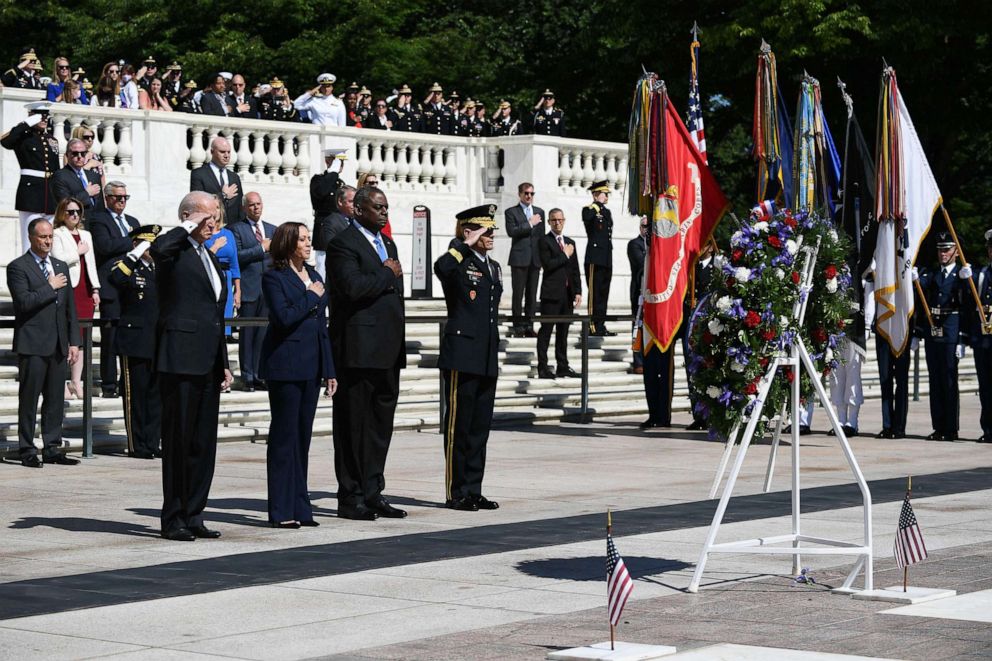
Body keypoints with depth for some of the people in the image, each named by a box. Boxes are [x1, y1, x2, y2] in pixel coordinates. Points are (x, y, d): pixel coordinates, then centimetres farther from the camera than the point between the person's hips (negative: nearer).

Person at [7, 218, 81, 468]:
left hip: (58, 344, 6)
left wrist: (74, 341, 11)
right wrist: (50, 287, -11)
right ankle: (27, 450, 3)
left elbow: (70, 307, 17)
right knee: (29, 400, -2)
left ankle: (53, 448, 13)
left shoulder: (61, 266, 17)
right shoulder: (18, 267, -4)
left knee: (55, 400, 7)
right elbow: (24, 301, -17)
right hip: (33, 344, -6)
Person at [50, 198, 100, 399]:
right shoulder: (57, 234, 0)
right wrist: (78, 252, -5)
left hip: (85, 290, 6)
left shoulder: (86, 235, 21)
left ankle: (76, 382, 9)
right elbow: (58, 259, -14)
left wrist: (95, 289, 14)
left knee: (81, 338, 4)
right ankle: (62, 383, -8)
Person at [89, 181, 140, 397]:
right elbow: (104, 245, -16)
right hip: (111, 288, -6)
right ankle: (109, 385, -1)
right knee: (110, 339, -4)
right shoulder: (98, 220, 0)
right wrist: (132, 241, -10)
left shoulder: (133, 221, 23)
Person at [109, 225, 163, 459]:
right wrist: (136, 254, -24)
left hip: (159, 343, 6)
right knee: (135, 394, 0)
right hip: (134, 342, -6)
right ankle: (137, 445, 5)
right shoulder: (129, 268, -4)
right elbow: (115, 278, -28)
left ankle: (154, 443, 13)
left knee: (157, 393, 7)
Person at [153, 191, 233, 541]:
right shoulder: (175, 251, -5)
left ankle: (193, 515, 16)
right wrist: (188, 227, -17)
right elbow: (158, 249, -33)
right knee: (178, 440, -3)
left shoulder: (208, 256, 21)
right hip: (181, 360, -8)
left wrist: (223, 363, 20)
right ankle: (173, 519, 3)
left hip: (208, 363, 8)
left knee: (204, 442, 9)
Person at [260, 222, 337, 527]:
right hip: (285, 367, -7)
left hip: (311, 367, 7)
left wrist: (328, 370, 13)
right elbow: (284, 317, -19)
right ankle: (281, 511, 1)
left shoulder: (313, 276, 15)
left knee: (302, 436, 9)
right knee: (284, 436, -3)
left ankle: (299, 507, 14)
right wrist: (312, 297, -10)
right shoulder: (274, 277, -6)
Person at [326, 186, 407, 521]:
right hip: (358, 350, -8)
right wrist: (388, 274, -11)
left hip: (387, 350, 8)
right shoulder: (343, 243, -9)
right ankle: (351, 497, 3)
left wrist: (399, 342, 18)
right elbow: (352, 286, -25)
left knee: (381, 422, 10)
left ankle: (373, 493, 17)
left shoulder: (387, 244, 19)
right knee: (353, 424, -2)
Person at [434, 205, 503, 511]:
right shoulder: (458, 262, -7)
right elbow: (441, 268, -34)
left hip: (487, 359, 8)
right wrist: (466, 244, -21)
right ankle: (456, 493, 3)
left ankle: (474, 490, 16)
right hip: (461, 357, -8)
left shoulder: (494, 267, 18)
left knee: (480, 426, 10)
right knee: (458, 426, -2)